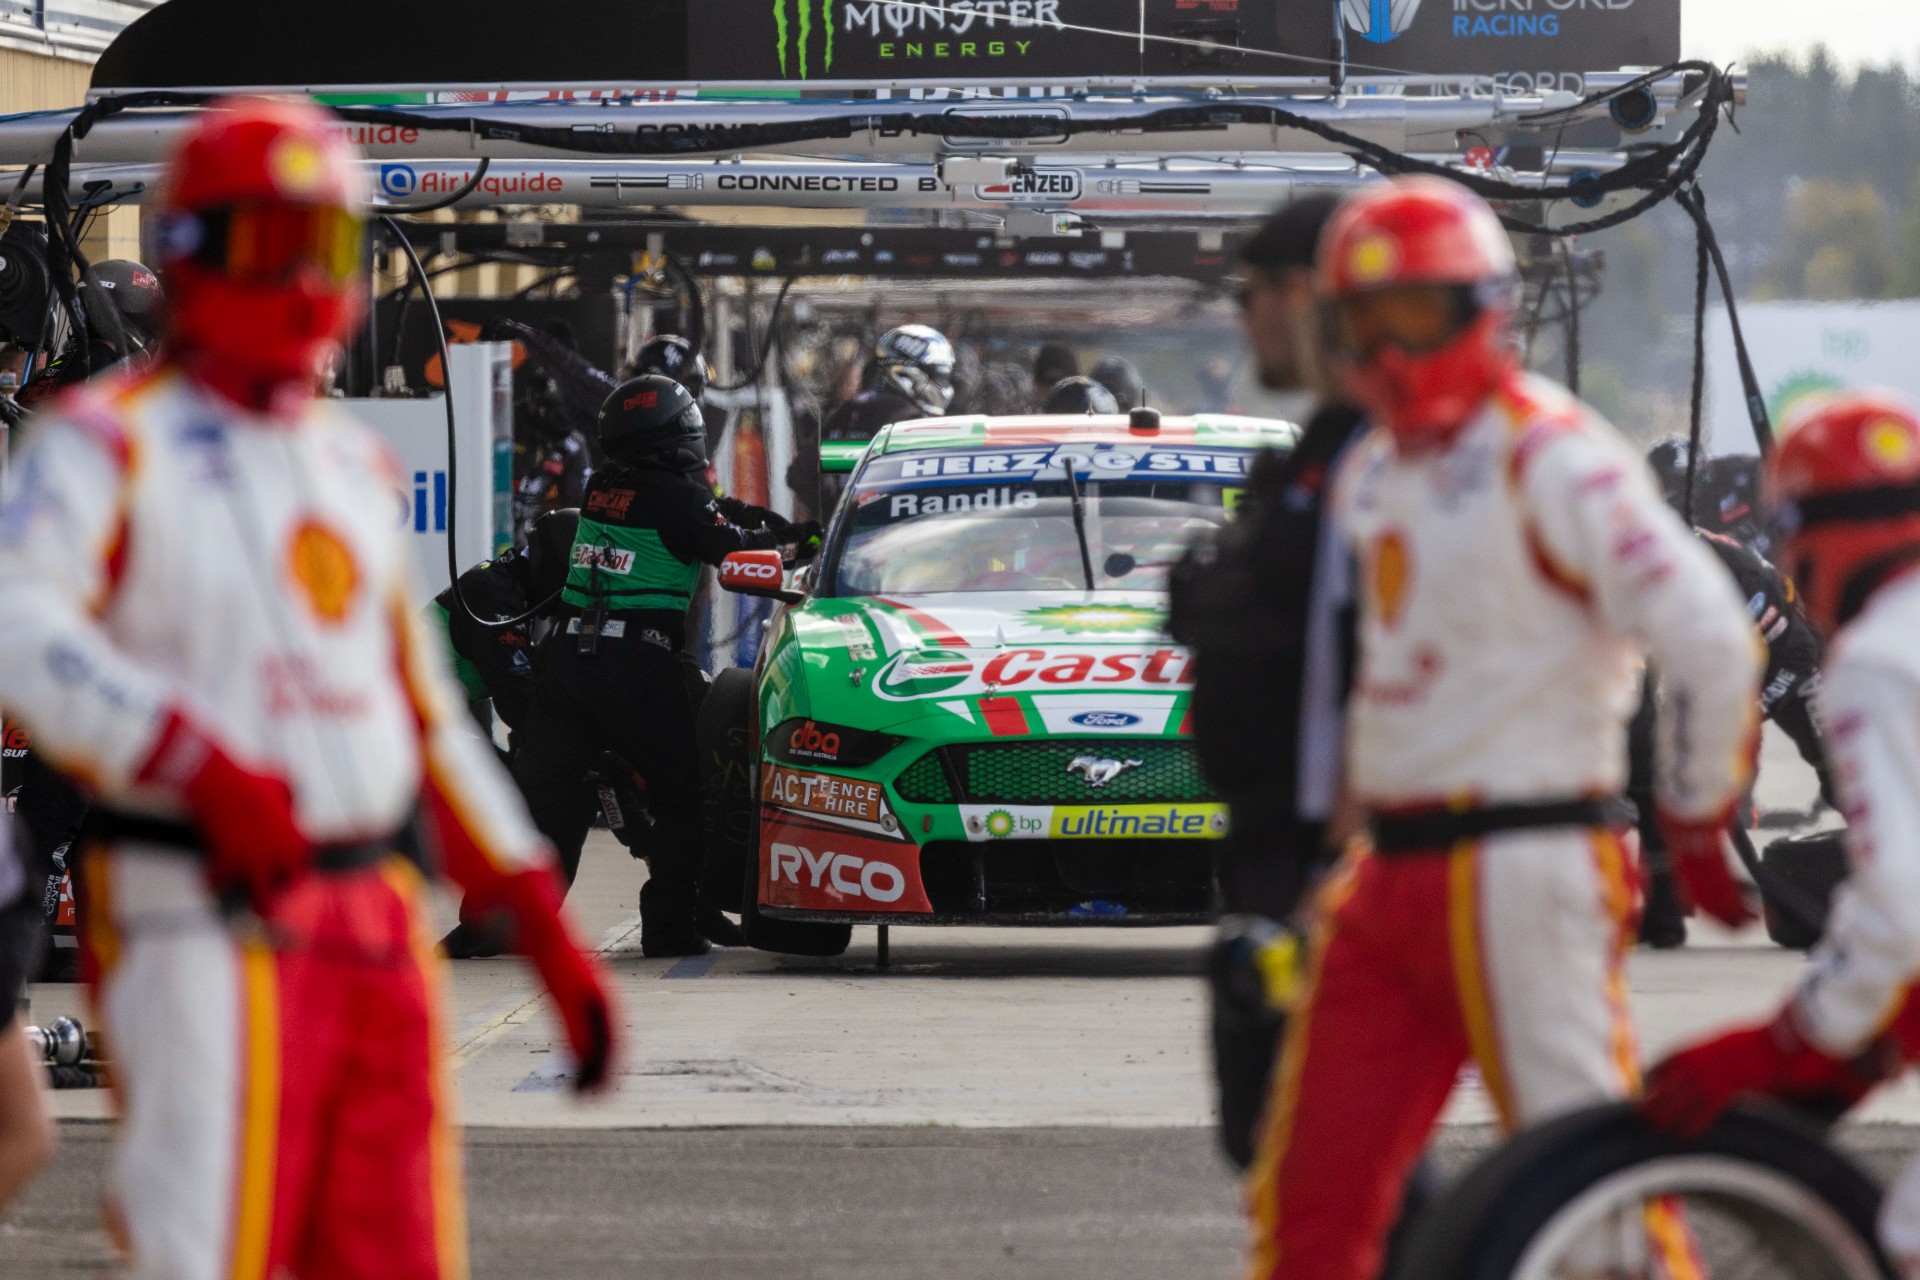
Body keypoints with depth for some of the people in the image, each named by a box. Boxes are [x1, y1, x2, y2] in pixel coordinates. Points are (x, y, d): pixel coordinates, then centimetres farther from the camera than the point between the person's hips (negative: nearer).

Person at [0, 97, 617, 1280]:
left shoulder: (353, 463, 18)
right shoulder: (113, 445, -5)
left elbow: (423, 723, 23)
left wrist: (548, 931, 17)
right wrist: (204, 766, -35)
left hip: (378, 938, 7)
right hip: (205, 928, -7)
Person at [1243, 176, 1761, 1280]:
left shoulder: (1551, 460, -11)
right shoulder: (1373, 476, 16)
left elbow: (1710, 640, -16)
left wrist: (1697, 826, -7)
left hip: (1525, 870, -8)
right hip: (1393, 876, 8)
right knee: (1310, 1188, 5)